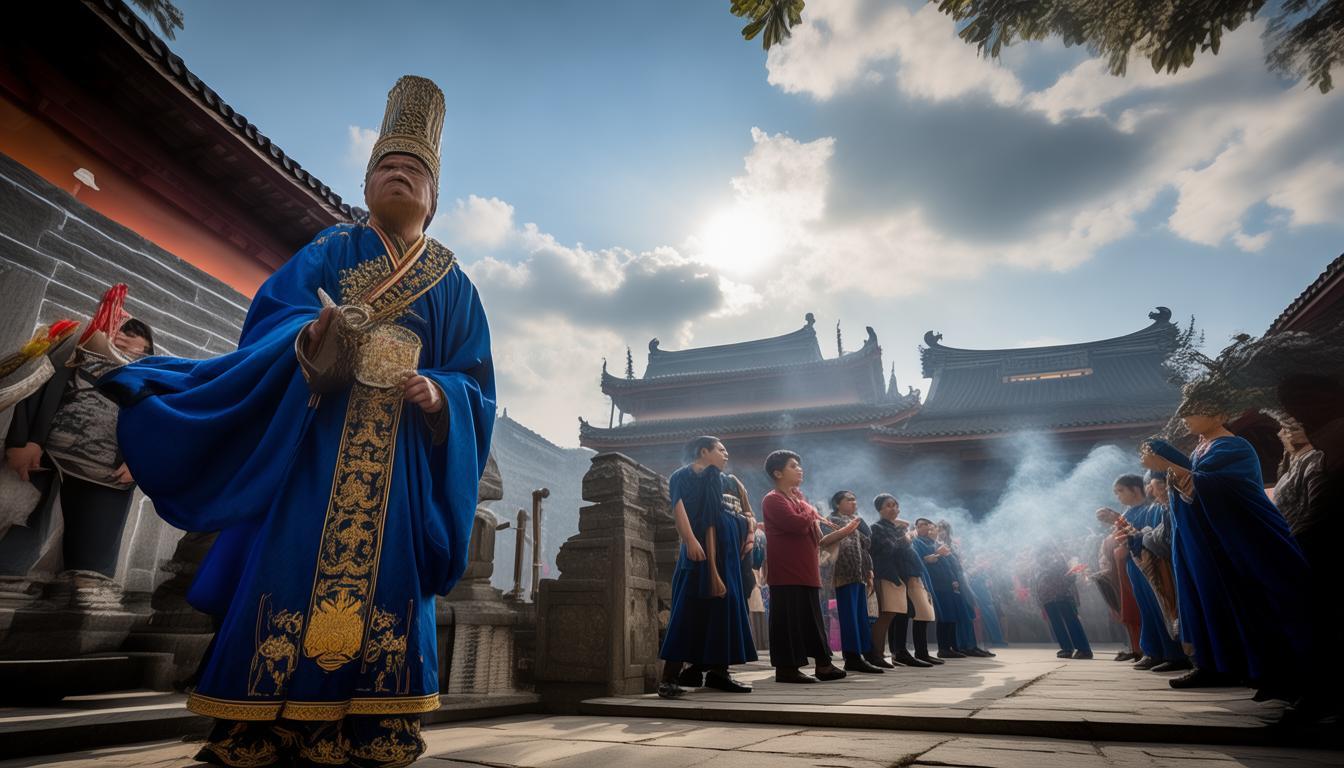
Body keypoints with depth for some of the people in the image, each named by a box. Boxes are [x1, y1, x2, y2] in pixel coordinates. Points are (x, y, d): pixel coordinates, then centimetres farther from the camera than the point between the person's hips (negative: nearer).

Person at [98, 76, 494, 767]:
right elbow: (274, 314, 0)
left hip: (403, 455, 1)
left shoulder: (454, 286, 14)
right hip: (314, 436, 0)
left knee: (385, 576, -1)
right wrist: (308, 336, -22)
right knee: (292, 565, -6)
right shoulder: (329, 250, 14)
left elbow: (477, 381, 8)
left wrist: (441, 393, -13)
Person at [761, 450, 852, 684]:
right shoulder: (773, 500, -10)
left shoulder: (798, 500, 21)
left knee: (811, 620, 12)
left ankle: (823, 665, 17)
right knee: (788, 620, -6)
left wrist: (842, 532, 12)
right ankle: (786, 668, 2)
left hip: (806, 572, 9)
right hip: (787, 573, -9)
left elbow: (814, 540, 22)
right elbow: (799, 525, -25)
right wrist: (811, 512, -4)